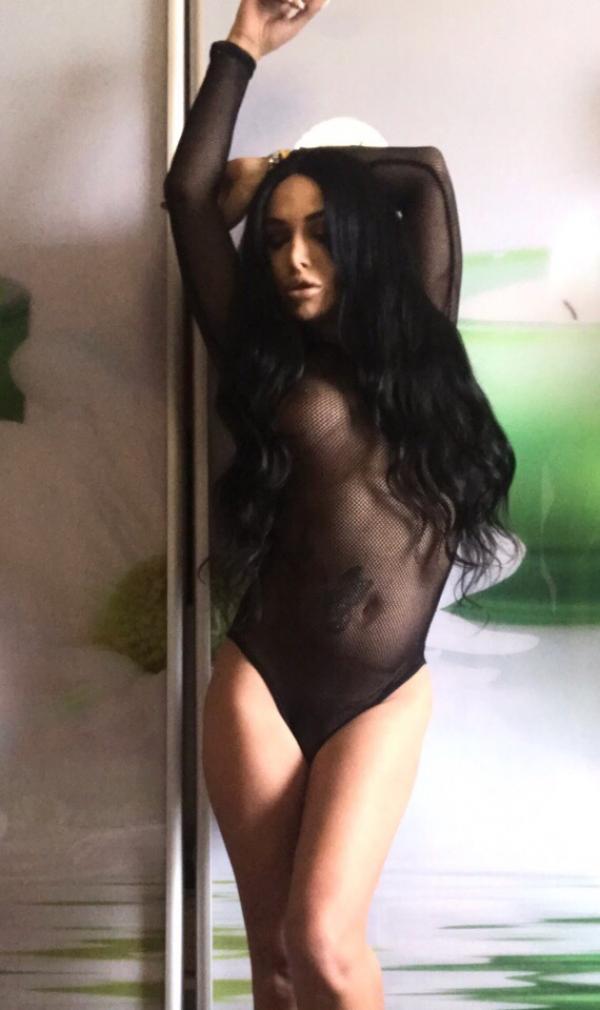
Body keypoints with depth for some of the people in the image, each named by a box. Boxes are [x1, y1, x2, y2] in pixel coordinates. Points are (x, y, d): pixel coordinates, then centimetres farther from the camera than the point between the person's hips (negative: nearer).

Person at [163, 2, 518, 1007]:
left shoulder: (418, 352, 6)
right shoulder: (267, 361, 3)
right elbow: (188, 194, 1)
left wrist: (344, 169, 23)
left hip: (384, 698, 0)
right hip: (260, 683, 1)